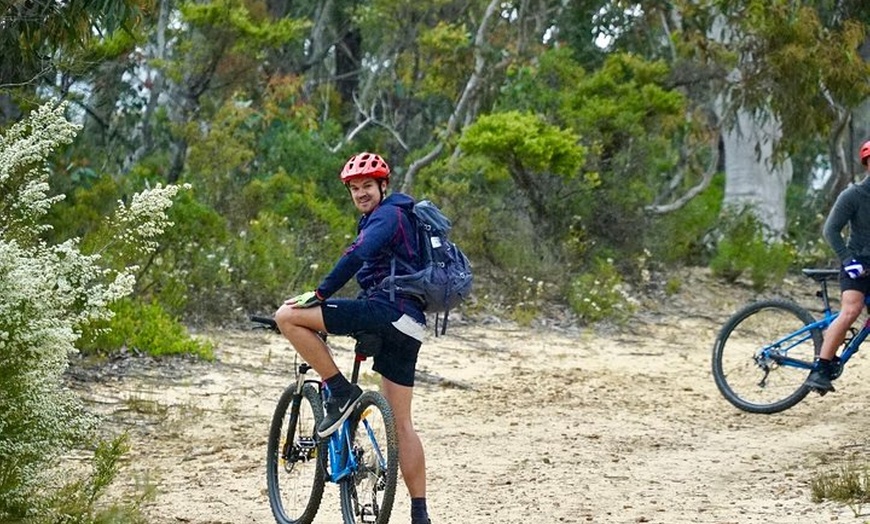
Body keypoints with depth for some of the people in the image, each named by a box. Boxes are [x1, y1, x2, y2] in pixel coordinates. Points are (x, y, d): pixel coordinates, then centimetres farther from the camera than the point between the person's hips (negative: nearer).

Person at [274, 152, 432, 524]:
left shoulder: (388, 214, -4)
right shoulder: (377, 219, 28)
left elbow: (357, 255, -22)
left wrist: (320, 294, -22)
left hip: (386, 311, -10)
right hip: (406, 326, 10)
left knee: (288, 316, -14)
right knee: (400, 422, 11)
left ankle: (340, 392, -11)